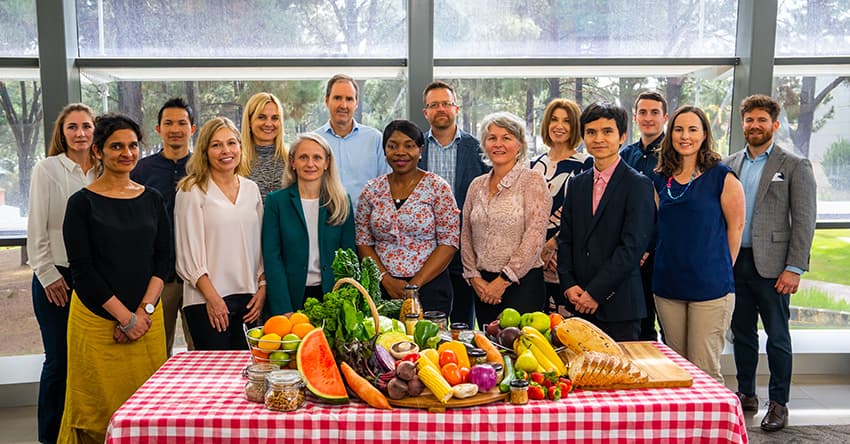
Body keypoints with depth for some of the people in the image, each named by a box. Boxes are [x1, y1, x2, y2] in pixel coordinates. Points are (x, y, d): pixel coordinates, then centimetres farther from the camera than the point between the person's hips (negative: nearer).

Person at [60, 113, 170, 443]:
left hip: (147, 318, 3)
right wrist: (125, 317, -10)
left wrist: (144, 310, -7)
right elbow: (82, 269, -6)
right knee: (100, 406, 4)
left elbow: (163, 258, 6)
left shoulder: (152, 199, 8)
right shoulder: (82, 202, -2)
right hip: (98, 319, -3)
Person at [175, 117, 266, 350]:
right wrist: (212, 297, -11)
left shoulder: (252, 189, 11)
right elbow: (189, 251, -6)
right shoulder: (192, 191, -3)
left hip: (248, 298, 4)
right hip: (207, 300, -4)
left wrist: (262, 289, 5)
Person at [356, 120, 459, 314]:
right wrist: (386, 279, -7)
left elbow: (449, 242, -7)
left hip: (429, 287, -2)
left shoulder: (438, 187, -3)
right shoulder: (372, 190, 7)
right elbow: (363, 242, 7)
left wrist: (414, 284, -13)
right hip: (381, 289, 3)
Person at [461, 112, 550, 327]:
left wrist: (504, 280, -13)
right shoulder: (477, 185, 11)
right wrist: (474, 276, 0)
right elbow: (466, 236, 13)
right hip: (484, 286, 5)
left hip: (522, 283, -5)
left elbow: (535, 237, -12)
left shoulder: (533, 181, -5)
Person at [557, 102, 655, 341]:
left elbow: (633, 247, -12)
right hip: (580, 304, 5)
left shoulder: (638, 185, -5)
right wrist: (569, 285, -2)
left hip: (620, 305, -4)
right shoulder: (577, 183, 13)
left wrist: (596, 293, -14)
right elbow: (565, 239, 11)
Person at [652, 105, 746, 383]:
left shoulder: (721, 176, -5)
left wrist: (720, 271, 2)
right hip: (667, 285, 5)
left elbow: (736, 227, 0)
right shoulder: (661, 179, 10)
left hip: (710, 287, -5)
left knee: (704, 370, -2)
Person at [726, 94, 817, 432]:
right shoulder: (730, 165, 10)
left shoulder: (795, 166, -2)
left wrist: (794, 268, -12)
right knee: (742, 334, 13)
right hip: (734, 262, 4)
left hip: (770, 264, -4)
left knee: (777, 337, 5)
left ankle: (778, 403, 17)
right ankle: (746, 394, 26)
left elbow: (804, 220, -6)